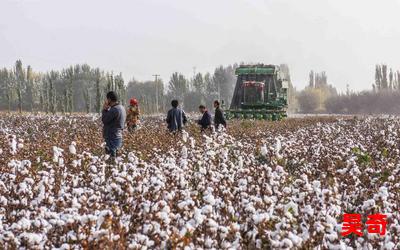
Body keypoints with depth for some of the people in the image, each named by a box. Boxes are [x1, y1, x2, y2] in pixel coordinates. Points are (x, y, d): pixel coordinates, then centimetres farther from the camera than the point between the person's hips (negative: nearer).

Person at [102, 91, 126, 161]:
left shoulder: (114, 109, -19)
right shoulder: (121, 108, 12)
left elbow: (104, 120, -15)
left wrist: (104, 109, -4)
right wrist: (107, 109, 10)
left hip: (112, 139, -10)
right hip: (118, 137, 10)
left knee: (112, 156, -6)